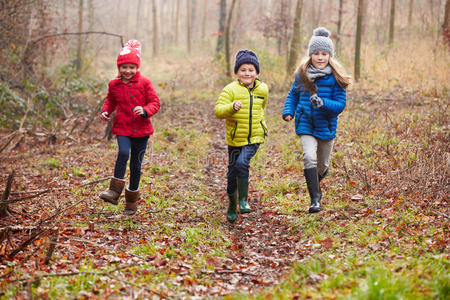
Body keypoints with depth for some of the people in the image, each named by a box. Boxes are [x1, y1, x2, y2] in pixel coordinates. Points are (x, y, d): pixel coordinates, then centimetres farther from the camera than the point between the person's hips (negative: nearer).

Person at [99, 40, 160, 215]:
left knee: (136, 164, 7)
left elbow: (155, 103, -1)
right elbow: (110, 101, 22)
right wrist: (105, 111, 1)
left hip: (141, 129, 0)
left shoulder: (144, 83, -3)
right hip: (122, 128, 0)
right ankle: (115, 190, -25)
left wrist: (145, 110, -22)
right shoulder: (114, 85, 4)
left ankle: (132, 201, 20)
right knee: (123, 153, -29)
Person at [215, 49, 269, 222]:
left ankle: (243, 200, -12)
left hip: (254, 138, 1)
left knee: (242, 163, -25)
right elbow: (218, 110, -19)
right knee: (233, 173, 8)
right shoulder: (230, 89, -9)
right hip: (235, 139, -1)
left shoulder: (263, 89, 5)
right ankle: (232, 205, 30)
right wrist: (232, 107, -36)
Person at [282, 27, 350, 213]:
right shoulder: (302, 74, -1)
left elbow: (340, 104, -10)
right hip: (305, 124, 0)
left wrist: (323, 103, -29)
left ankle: (315, 184, 51)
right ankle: (315, 199, -15)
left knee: (323, 165, 16)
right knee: (309, 158, -21)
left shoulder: (335, 77, -9)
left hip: (326, 126, 0)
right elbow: (293, 94, 13)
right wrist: (288, 111, -4)